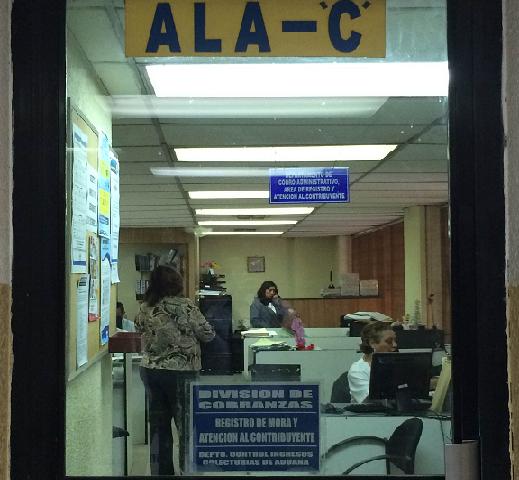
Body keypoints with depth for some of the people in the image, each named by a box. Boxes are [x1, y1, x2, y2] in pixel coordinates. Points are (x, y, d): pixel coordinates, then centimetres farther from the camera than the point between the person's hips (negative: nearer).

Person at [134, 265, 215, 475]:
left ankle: (160, 470, 19)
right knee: (186, 424, 7)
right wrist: (190, 331, 14)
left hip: (150, 370, 5)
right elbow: (208, 334, -6)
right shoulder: (185, 306, -14)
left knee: (158, 425, 12)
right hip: (180, 372, -5)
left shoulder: (144, 308, 0)